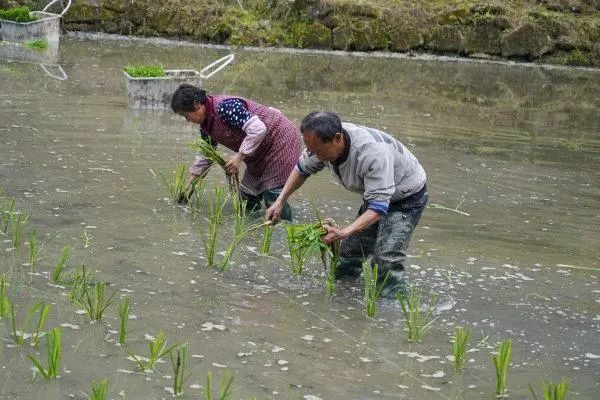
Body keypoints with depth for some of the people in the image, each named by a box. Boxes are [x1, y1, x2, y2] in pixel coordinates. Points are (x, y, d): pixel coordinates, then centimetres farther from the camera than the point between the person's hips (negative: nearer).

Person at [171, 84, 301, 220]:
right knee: (247, 198, 7)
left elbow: (258, 129, -33)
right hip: (261, 153, 10)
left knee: (273, 198, -15)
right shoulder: (205, 123, 3)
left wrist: (239, 156, -32)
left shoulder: (224, 107, -27)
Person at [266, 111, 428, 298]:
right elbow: (302, 169, 4)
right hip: (376, 193, 8)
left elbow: (378, 207, -39)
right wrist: (280, 201, -3)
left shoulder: (373, 153, -41)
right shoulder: (324, 142, -18)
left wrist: (343, 233, -49)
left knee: (387, 258, -22)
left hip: (407, 196, -8)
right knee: (350, 250, 8)